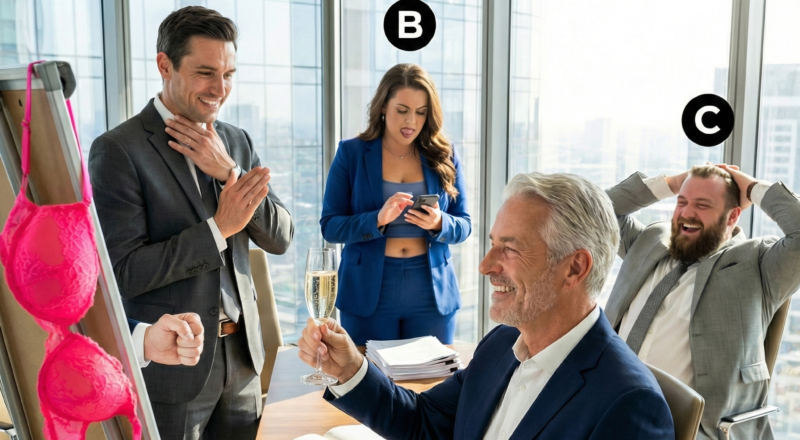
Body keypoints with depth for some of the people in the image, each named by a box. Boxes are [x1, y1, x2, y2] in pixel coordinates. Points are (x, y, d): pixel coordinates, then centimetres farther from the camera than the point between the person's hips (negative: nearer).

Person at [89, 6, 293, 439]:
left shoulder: (237, 141, 5)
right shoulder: (117, 150, -12)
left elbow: (281, 239, 0)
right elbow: (122, 271, -17)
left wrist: (228, 170, -13)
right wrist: (218, 228, -22)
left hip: (241, 354, 5)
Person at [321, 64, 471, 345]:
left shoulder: (444, 156, 3)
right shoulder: (351, 153, -2)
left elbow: (464, 226, 5)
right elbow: (329, 227, -5)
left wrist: (439, 224, -18)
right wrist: (377, 220, -22)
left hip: (433, 293, 2)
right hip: (368, 292, -1)